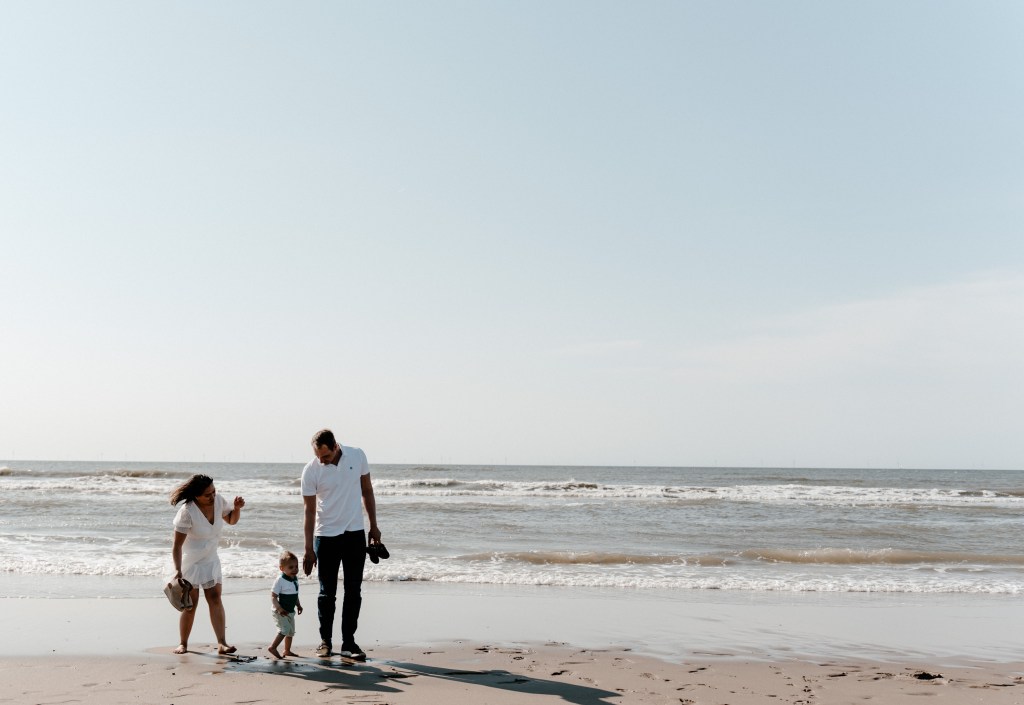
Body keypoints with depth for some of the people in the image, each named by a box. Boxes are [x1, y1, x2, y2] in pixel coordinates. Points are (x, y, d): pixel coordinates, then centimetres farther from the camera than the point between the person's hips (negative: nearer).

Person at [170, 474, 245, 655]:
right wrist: (178, 570, -31)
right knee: (190, 603, -1)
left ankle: (222, 643, -12)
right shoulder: (187, 512, -26)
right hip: (190, 561, -4)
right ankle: (183, 643, 16)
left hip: (211, 559, 4)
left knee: (215, 598, -7)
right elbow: (177, 545, -24)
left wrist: (237, 508, -10)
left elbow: (231, 520, 10)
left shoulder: (219, 501, -10)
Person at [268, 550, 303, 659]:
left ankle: (287, 650, 30)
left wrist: (298, 605, 12)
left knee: (291, 631, 16)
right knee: (285, 629, -20)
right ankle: (273, 647, -10)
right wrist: (279, 608, -26)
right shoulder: (280, 580, -19)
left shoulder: (295, 579, 5)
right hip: (280, 612, -8)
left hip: (290, 611, 8)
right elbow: (273, 596, -20)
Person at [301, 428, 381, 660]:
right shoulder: (311, 470, -12)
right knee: (327, 592, 5)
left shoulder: (357, 456, -6)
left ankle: (349, 643, 9)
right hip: (326, 536, -2)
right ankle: (325, 641, 18)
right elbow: (309, 511, -8)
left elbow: (367, 491, 7)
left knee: (353, 591, 3)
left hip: (355, 533, 2)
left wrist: (373, 526, 6)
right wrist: (308, 549, -9)